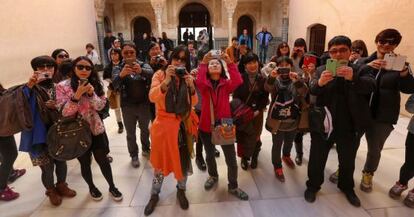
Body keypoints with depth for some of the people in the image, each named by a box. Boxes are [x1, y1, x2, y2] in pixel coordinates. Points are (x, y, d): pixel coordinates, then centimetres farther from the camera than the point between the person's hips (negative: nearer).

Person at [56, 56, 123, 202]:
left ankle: (112, 187, 27)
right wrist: (77, 95, -28)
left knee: (103, 160, 7)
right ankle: (92, 187, 37)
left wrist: (91, 93, -21)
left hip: (96, 128, 2)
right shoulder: (63, 86, -10)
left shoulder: (95, 84, 0)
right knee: (85, 163, 12)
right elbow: (64, 112, -15)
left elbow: (101, 106, -4)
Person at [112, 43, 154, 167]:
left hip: (144, 104, 1)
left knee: (145, 130, 21)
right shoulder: (118, 68, -4)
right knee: (131, 133, 12)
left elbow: (151, 73, -27)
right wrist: (121, 75, -46)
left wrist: (141, 71, -49)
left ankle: (146, 149, 45)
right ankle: (134, 155, 32)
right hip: (128, 106, -1)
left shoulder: (143, 65, -3)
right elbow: (115, 83, -24)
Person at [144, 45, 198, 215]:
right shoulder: (160, 74, -5)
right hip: (163, 124, -2)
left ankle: (181, 190, 36)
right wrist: (166, 81, -33)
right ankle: (154, 194, 31)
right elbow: (152, 97, -20)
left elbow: (194, 103, -3)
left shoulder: (187, 77, 3)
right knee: (160, 160, 10)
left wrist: (191, 86, -21)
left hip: (182, 125, 2)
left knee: (183, 159, 11)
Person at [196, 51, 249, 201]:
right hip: (206, 125, 1)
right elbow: (199, 82, -26)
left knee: (231, 159, 3)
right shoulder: (204, 84, -2)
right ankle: (213, 176, 49)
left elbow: (238, 81, -22)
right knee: (210, 155, 21)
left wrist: (230, 63, -24)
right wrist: (203, 63, -25)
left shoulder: (226, 84, -1)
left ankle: (233, 186, 25)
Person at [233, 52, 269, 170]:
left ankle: (254, 157, 30)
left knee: (255, 136, 7)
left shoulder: (263, 78, -2)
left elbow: (265, 97, 0)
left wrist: (258, 110, -9)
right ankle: (244, 158, 22)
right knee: (242, 136, 2)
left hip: (257, 112, 1)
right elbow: (235, 96, -7)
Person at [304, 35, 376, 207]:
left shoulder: (359, 70, 1)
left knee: (348, 161, 20)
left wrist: (353, 78, -38)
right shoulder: (321, 70, 0)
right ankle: (313, 186, 33)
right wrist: (320, 83, -38)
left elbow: (371, 86, -18)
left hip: (349, 127, 1)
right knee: (317, 159, 11)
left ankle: (347, 188, 44)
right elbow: (312, 90, -15)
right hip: (323, 125, -1)